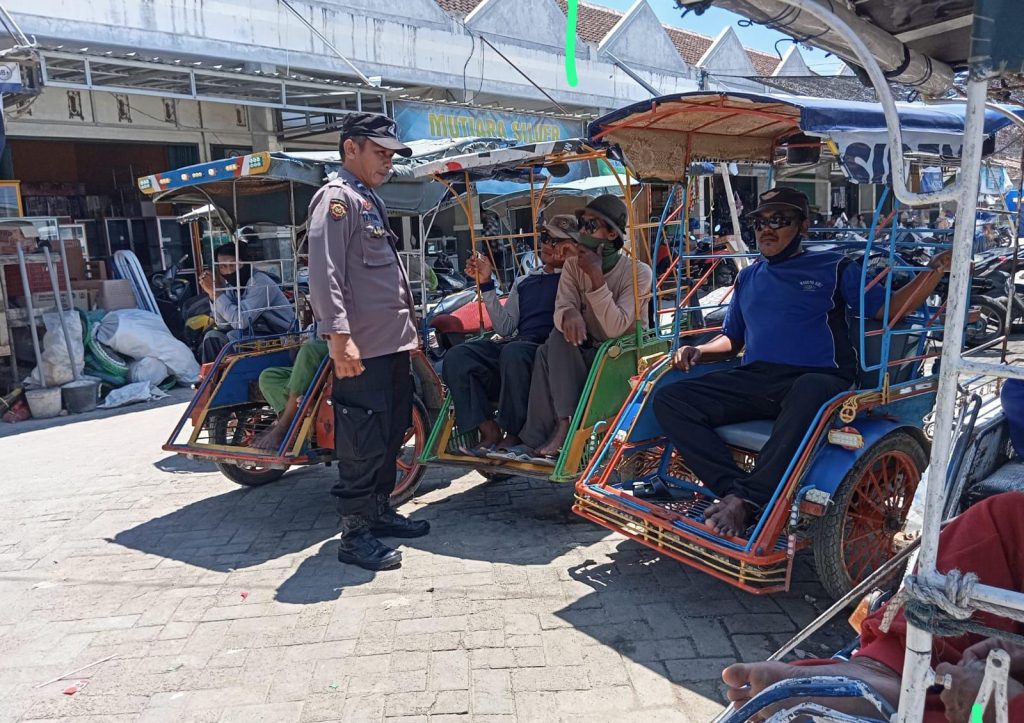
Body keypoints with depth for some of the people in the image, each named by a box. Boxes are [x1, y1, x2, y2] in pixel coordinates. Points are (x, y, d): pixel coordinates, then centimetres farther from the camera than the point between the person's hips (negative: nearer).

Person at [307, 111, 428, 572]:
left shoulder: (370, 200, 22)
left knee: (392, 432, 17)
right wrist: (338, 336, -27)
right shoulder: (337, 197, -9)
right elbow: (324, 272, -20)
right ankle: (355, 535, 5)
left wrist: (409, 324, 24)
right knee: (362, 442, -5)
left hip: (393, 343, 10)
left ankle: (379, 511, 30)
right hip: (361, 348, -10)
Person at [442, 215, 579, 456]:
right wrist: (486, 284, 15)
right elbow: (505, 328, 19)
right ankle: (489, 431, -20)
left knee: (514, 351, -39)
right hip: (517, 345, 6)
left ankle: (514, 434, -21)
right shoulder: (524, 282, 28)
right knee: (456, 356, -18)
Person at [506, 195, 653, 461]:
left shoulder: (638, 272, -12)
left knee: (549, 353, -28)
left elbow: (615, 328, -24)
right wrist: (569, 314, -37)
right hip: (586, 352, 5)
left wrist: (596, 276, -28)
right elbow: (561, 308, -12)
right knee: (558, 339, -28)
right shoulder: (573, 265, 3)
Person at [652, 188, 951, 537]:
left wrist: (935, 269, -3)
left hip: (818, 378, -4)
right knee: (668, 398, -18)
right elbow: (732, 339, 28)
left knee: (809, 392, -43)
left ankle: (746, 501, -37)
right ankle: (734, 488, -31)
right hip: (754, 378, 4)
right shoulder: (747, 278, 25)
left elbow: (889, 309, 9)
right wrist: (698, 351, 9)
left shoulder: (833, 268, 14)